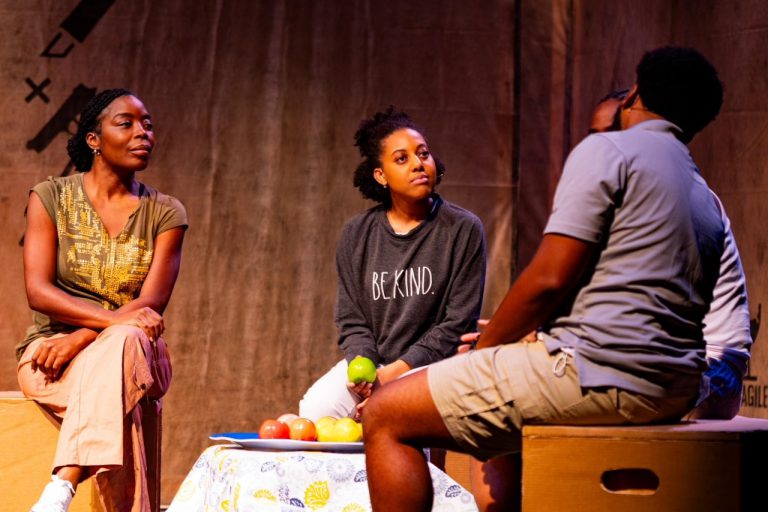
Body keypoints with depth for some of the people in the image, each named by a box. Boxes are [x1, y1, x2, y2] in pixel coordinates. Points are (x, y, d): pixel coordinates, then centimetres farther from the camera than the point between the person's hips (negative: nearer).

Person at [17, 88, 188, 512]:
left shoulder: (165, 213, 8)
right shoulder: (51, 198, 5)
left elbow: (152, 305, -5)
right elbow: (38, 291, -7)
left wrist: (82, 338, -21)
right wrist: (112, 319, -24)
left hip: (136, 350, 1)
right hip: (52, 352, 0)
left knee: (121, 346, -38)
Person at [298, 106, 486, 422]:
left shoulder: (463, 230, -3)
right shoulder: (357, 234, 9)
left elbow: (458, 323, -7)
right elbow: (352, 322, 8)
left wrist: (395, 372, -15)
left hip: (433, 362, -3)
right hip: (370, 360, 3)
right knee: (315, 408, -25)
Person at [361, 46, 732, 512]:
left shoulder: (607, 150, -5)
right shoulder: (706, 199, 21)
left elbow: (549, 278, -13)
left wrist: (483, 348, 2)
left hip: (599, 376, -10)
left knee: (387, 416, -5)